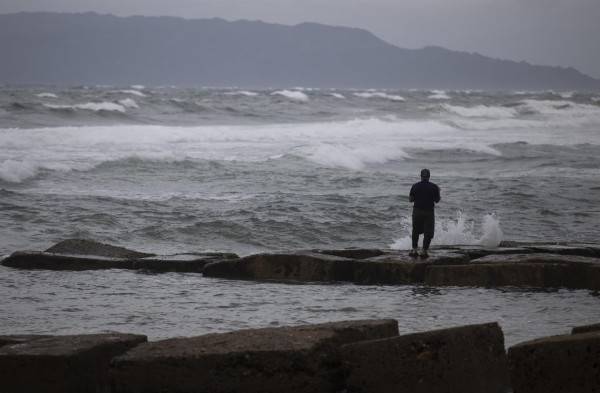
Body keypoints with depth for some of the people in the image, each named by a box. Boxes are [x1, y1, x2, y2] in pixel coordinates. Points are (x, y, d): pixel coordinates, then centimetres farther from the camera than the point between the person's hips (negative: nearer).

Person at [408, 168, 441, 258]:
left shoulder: (415, 186, -4)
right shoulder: (434, 187, -5)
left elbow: (411, 199, 0)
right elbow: (437, 200, 1)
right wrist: (438, 192, 18)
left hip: (417, 211, 1)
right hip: (429, 212, -1)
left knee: (415, 231, 17)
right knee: (428, 233, 6)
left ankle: (414, 250, 13)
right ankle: (424, 251, 3)